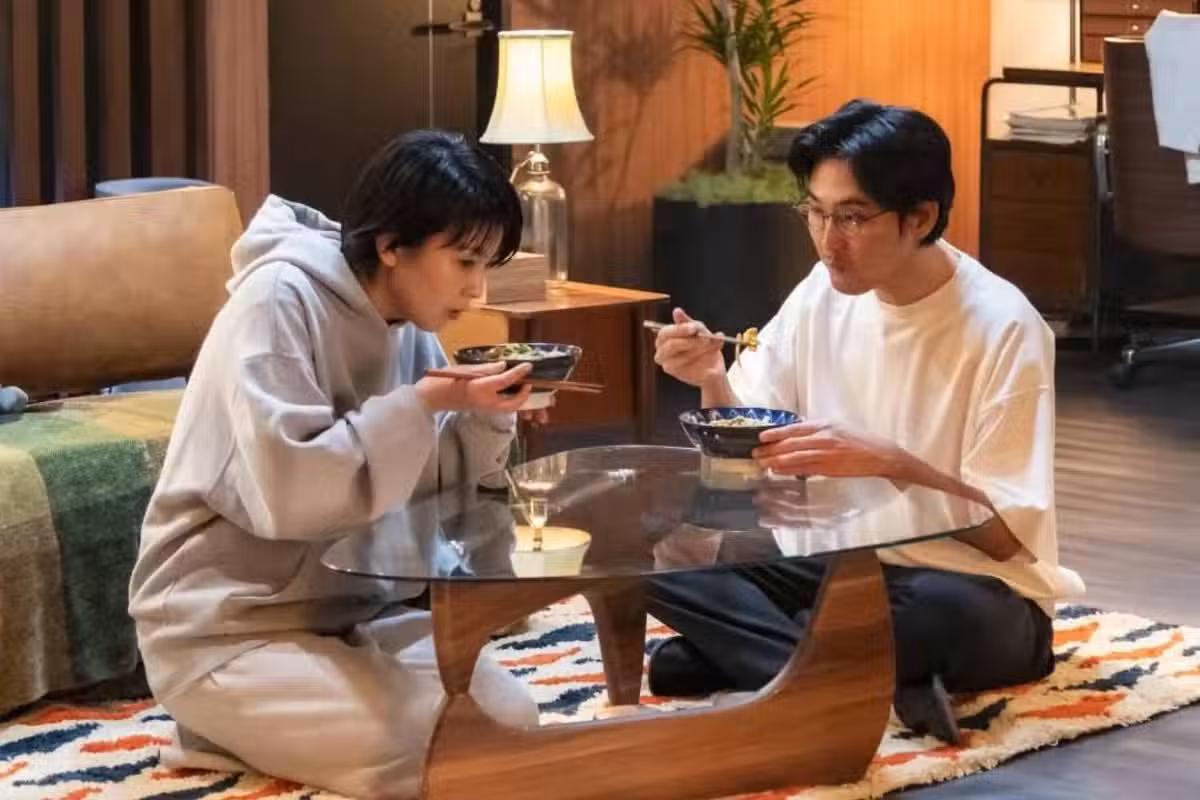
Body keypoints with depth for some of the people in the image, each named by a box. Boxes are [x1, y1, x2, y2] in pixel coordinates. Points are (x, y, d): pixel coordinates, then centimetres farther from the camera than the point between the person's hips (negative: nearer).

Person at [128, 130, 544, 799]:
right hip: (228, 628, -9)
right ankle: (230, 725, 2)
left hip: (348, 610, 9)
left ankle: (261, 729, 12)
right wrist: (424, 405, -30)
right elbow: (285, 492, -30)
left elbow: (423, 482, 4)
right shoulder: (279, 301, -20)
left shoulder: (407, 319, 4)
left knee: (511, 721, 2)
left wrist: (485, 416, -14)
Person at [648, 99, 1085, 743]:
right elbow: (747, 453, 5)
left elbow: (1004, 535, -20)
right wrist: (714, 382, -15)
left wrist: (889, 465, -33)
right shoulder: (824, 293, -2)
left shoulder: (1002, 329, -19)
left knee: (947, 612, -41)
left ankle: (731, 653, -21)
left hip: (973, 587, -6)